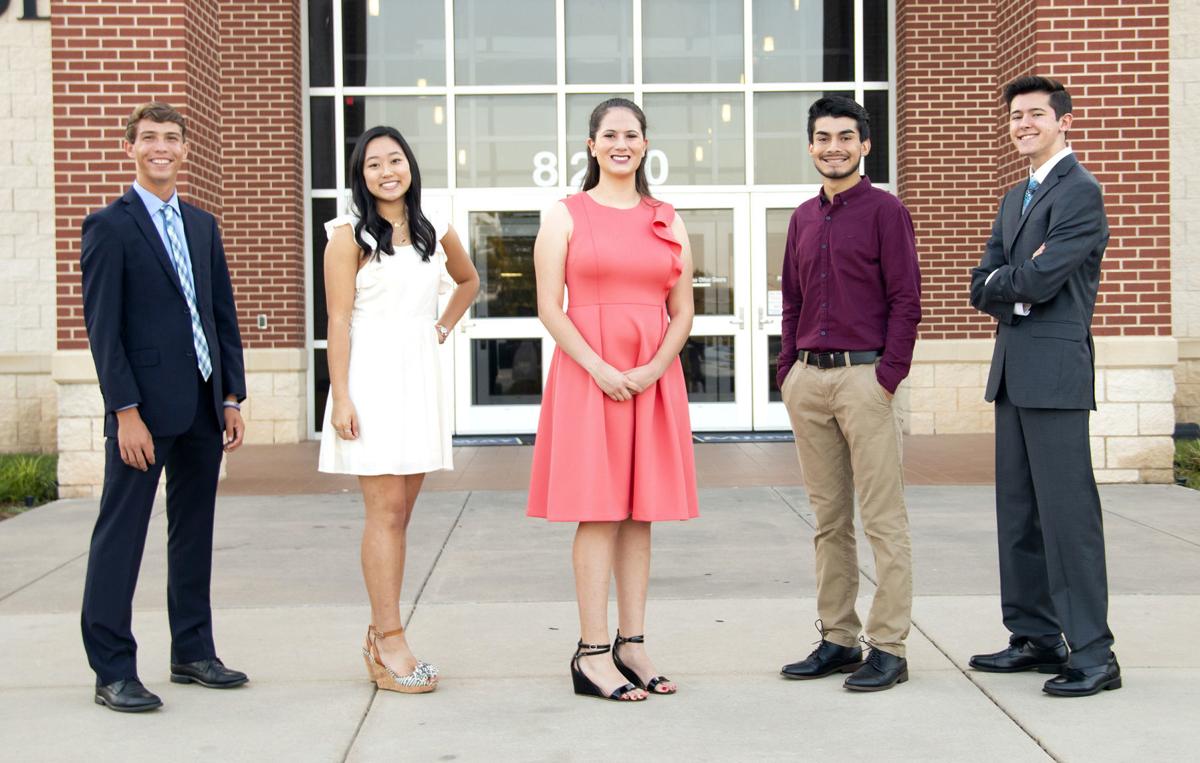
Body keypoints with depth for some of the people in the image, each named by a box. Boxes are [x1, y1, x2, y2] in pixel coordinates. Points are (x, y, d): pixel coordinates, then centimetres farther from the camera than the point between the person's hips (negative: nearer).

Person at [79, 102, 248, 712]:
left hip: (203, 408, 7)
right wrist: (125, 412, -16)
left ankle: (192, 652, 23)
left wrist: (231, 397, 10)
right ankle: (112, 672, 3)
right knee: (120, 537, -2)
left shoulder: (202, 225, 15)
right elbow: (103, 327, -10)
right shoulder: (109, 226, -4)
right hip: (144, 408, -6)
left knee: (195, 532, 13)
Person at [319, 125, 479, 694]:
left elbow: (468, 280, 32)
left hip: (421, 375, 5)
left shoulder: (434, 231, 13)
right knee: (386, 510, -8)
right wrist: (341, 397, -14)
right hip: (374, 375, -5)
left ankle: (380, 637, 14)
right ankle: (390, 644, -4)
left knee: (399, 512, 7)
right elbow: (338, 320, -7)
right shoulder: (350, 235, -2)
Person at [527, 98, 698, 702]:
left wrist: (653, 369, -8)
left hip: (654, 377, 4)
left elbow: (683, 312, 9)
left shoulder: (667, 221, 13)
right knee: (597, 512, -5)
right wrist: (600, 369, -14)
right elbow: (550, 307, -4)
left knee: (639, 512, 6)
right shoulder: (566, 215, 3)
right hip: (586, 373, -4)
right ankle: (593, 654, -2)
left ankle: (632, 646, 12)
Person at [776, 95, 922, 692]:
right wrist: (787, 370, 11)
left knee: (883, 520, -3)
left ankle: (889, 648, 1)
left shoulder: (885, 211, -2)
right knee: (828, 520, 10)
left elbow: (906, 300, -6)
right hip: (808, 380, 6)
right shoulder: (803, 217, 16)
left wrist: (888, 376, -13)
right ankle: (838, 639, 18)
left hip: (864, 377, -6)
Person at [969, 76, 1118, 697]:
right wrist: (1020, 288, -6)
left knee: (1067, 511, -8)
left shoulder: (1080, 191, -8)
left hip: (1055, 372, -9)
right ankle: (1036, 637, 21)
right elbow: (982, 288, 12)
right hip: (1012, 372, 9)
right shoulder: (1015, 198, 20)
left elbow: (1039, 280, -18)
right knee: (1018, 511, 12)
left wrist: (1001, 282, 1)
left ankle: (1093, 652, -3)